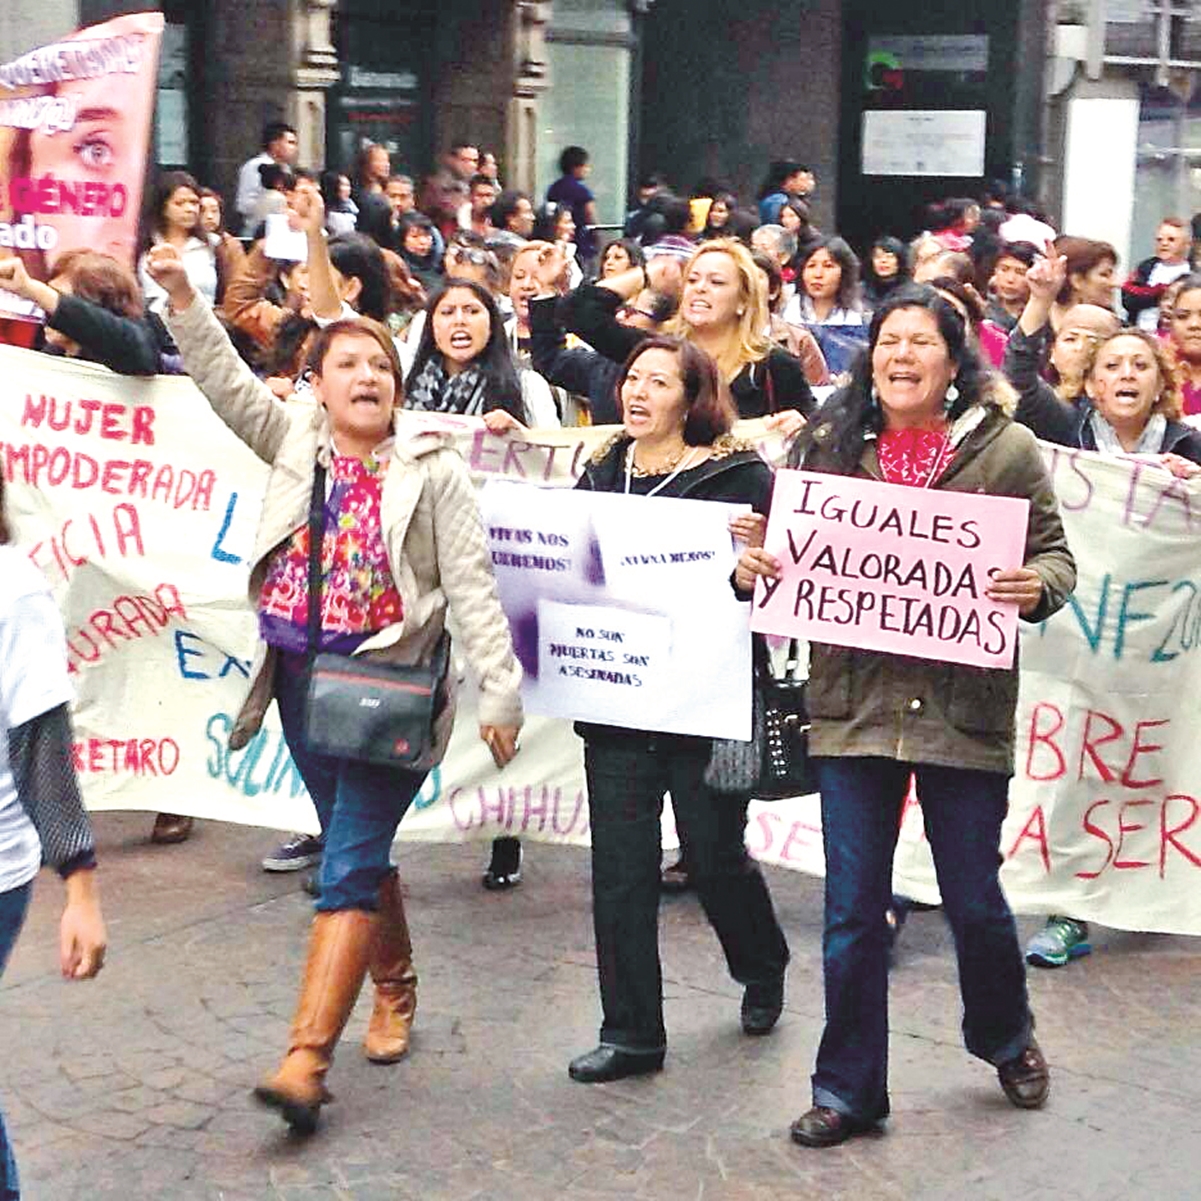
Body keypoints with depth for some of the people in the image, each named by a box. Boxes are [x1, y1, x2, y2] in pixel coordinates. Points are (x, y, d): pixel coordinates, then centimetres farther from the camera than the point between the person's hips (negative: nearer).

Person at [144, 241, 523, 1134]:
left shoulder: (433, 471, -2)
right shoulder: (296, 442, 8)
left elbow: (471, 586, -5)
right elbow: (229, 384, -3)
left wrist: (500, 690, -10)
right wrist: (184, 299, -16)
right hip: (303, 681, 4)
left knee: (350, 866, -9)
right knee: (359, 851, 18)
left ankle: (306, 1060, -11)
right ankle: (395, 991, 39)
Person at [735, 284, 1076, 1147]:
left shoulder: (1006, 449, -1)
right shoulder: (827, 446, 4)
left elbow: (1055, 556, 2)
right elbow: (786, 548, 9)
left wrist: (1037, 587, -19)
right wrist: (751, 571, -12)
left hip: (965, 709, -1)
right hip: (855, 705, 1)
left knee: (975, 900, 11)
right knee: (852, 911, 7)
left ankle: (1007, 1040, 42)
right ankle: (848, 1090, 22)